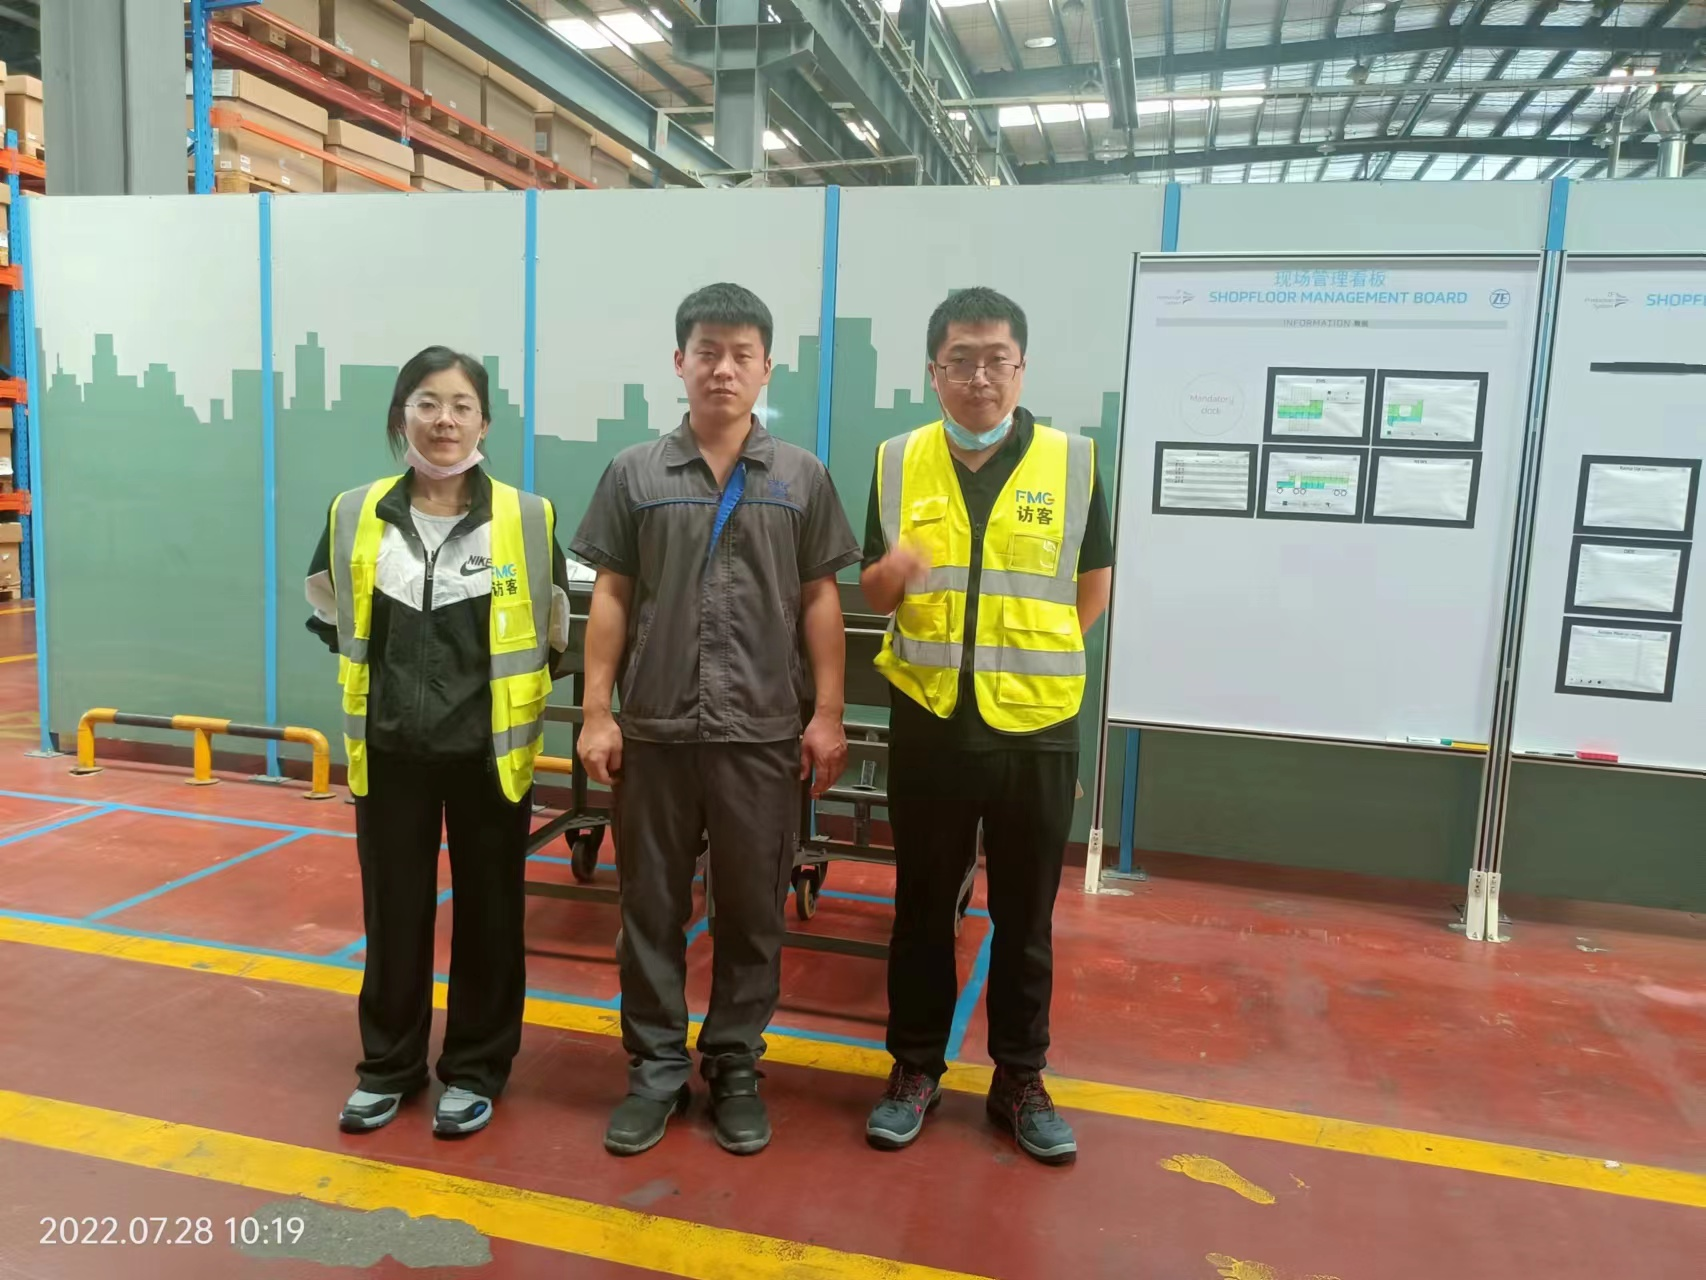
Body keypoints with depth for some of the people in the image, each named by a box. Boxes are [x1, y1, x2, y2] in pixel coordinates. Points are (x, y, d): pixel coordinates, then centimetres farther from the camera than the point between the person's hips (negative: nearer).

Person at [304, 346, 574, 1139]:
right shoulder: (355, 516, 0)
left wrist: (506, 685, 3)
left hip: (490, 747, -2)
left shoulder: (527, 520, -7)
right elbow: (330, 617, 16)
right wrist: (386, 676, 11)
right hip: (390, 747, 2)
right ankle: (389, 1064, 31)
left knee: (487, 911, 9)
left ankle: (475, 1069, 26)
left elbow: (556, 631, 4)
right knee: (392, 910, 12)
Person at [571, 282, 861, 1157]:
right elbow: (611, 600, 4)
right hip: (653, 728, 1)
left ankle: (734, 1067, 27)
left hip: (763, 732, 0)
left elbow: (819, 602, 4)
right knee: (651, 907, 10)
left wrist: (827, 715, -1)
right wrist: (596, 714, 0)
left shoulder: (801, 478, 3)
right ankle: (655, 1068, 26)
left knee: (751, 911, 10)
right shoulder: (635, 474, 4)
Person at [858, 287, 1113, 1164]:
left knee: (1025, 916, 11)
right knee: (922, 904, 12)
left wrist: (1031, 656, -1)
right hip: (928, 718, 1)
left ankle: (1021, 1079, 28)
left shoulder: (1073, 461, -2)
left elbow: (1094, 585, 7)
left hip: (1035, 723, -1)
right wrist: (891, 572, -16)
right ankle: (916, 1066, 29)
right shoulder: (897, 461, 1)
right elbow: (873, 591, 6)